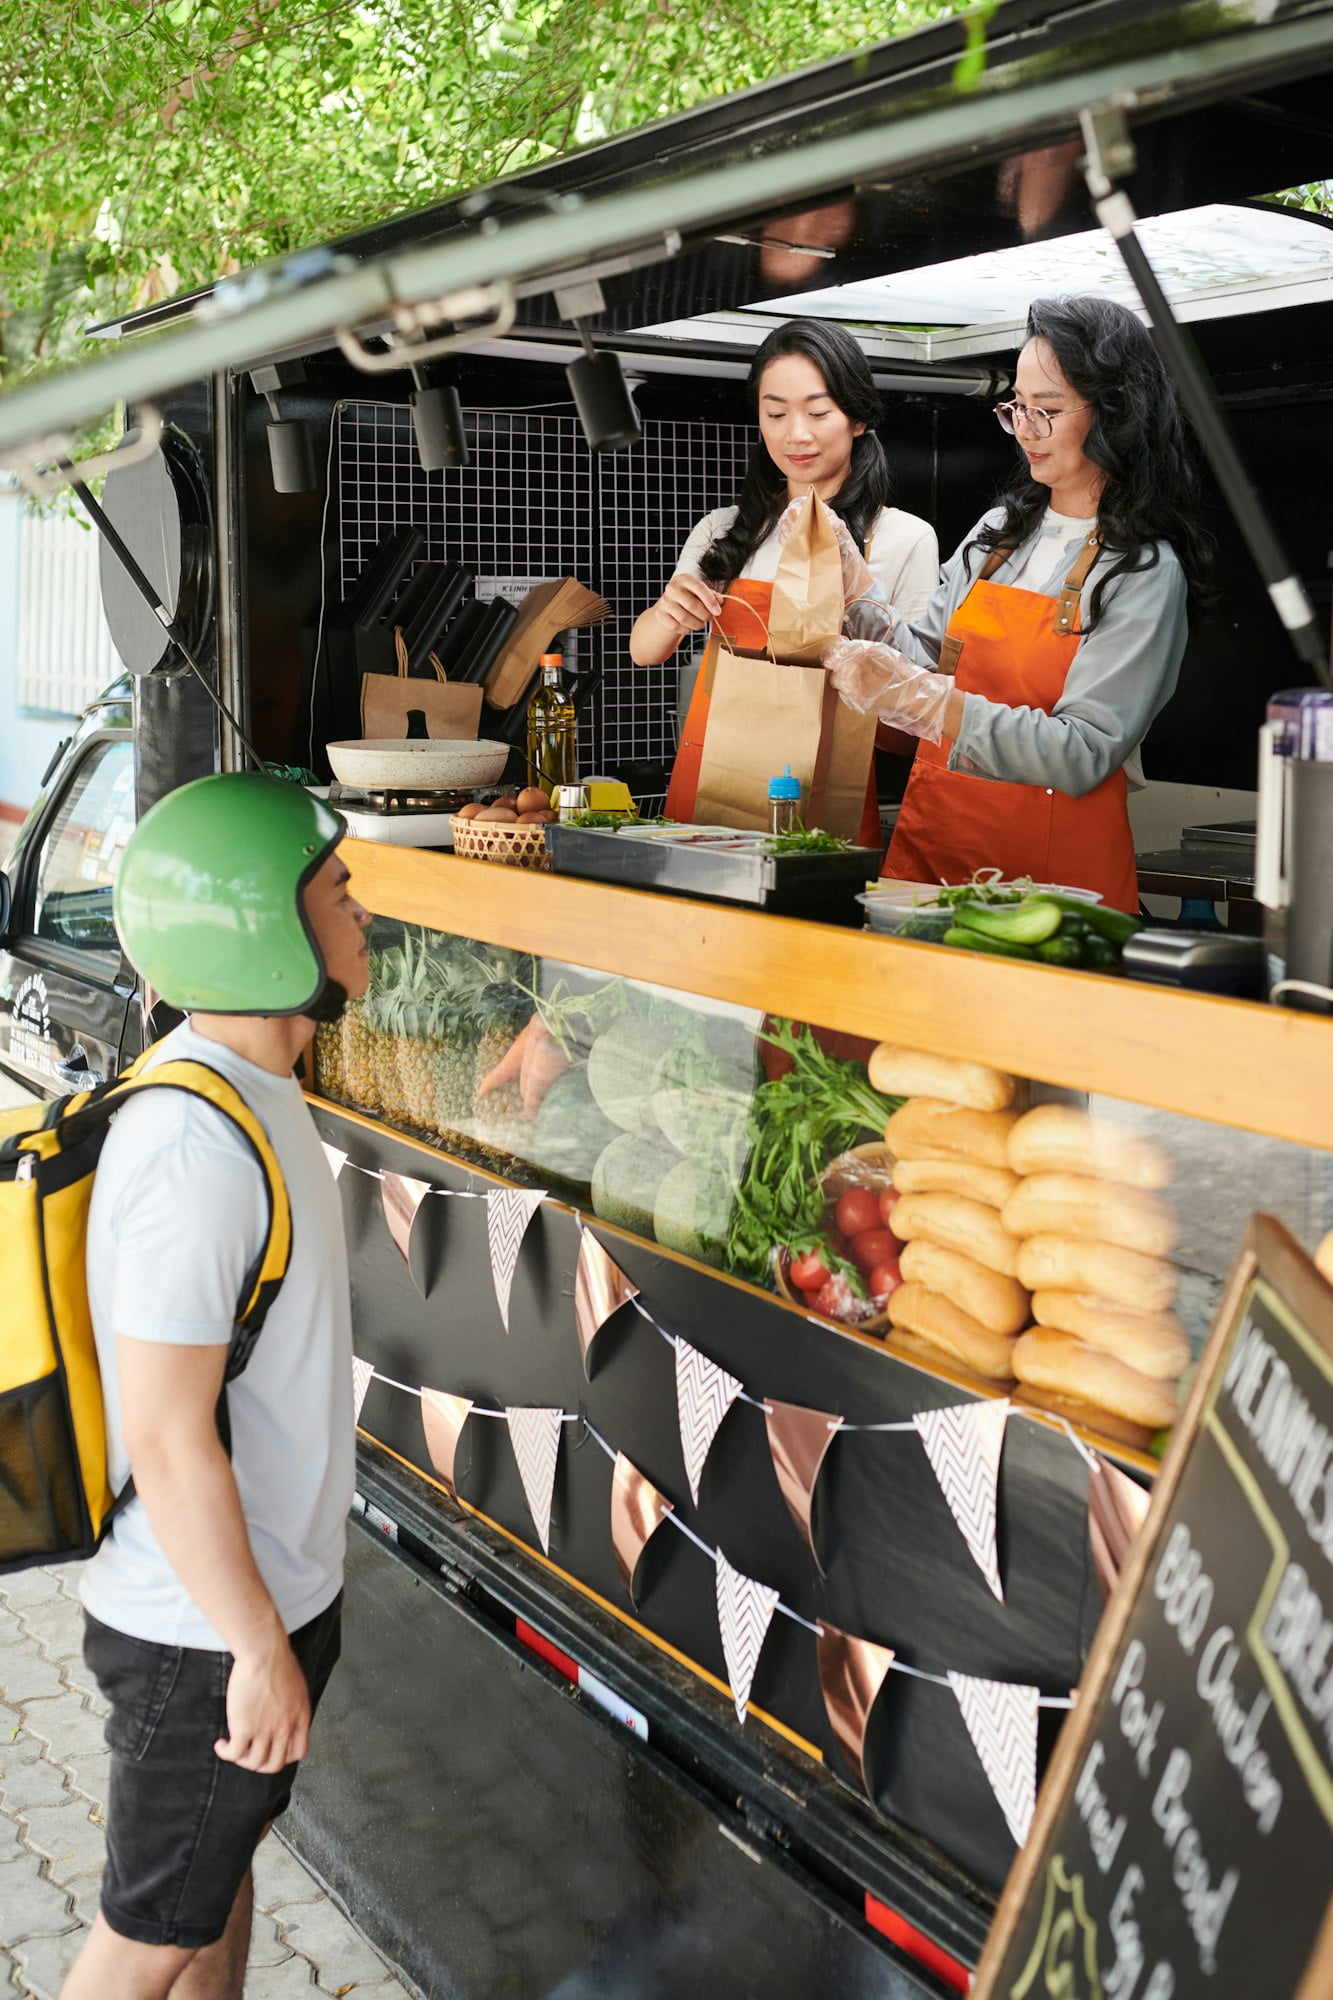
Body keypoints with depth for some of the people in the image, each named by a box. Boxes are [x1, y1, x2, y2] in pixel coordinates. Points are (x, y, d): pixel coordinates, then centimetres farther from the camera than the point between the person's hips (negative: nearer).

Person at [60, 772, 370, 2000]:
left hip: (273, 1582, 9)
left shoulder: (252, 1089, 1)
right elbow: (166, 1439, -27)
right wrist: (261, 1648, -18)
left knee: (229, 1844, 26)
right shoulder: (195, 1148, -29)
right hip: (209, 1629, -9)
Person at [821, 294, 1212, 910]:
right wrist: (853, 594, 0)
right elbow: (928, 656, 14)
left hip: (1055, 867, -5)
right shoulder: (1001, 532, 11)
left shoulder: (1146, 571, -8)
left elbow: (1084, 756, -18)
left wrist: (919, 697, -24)